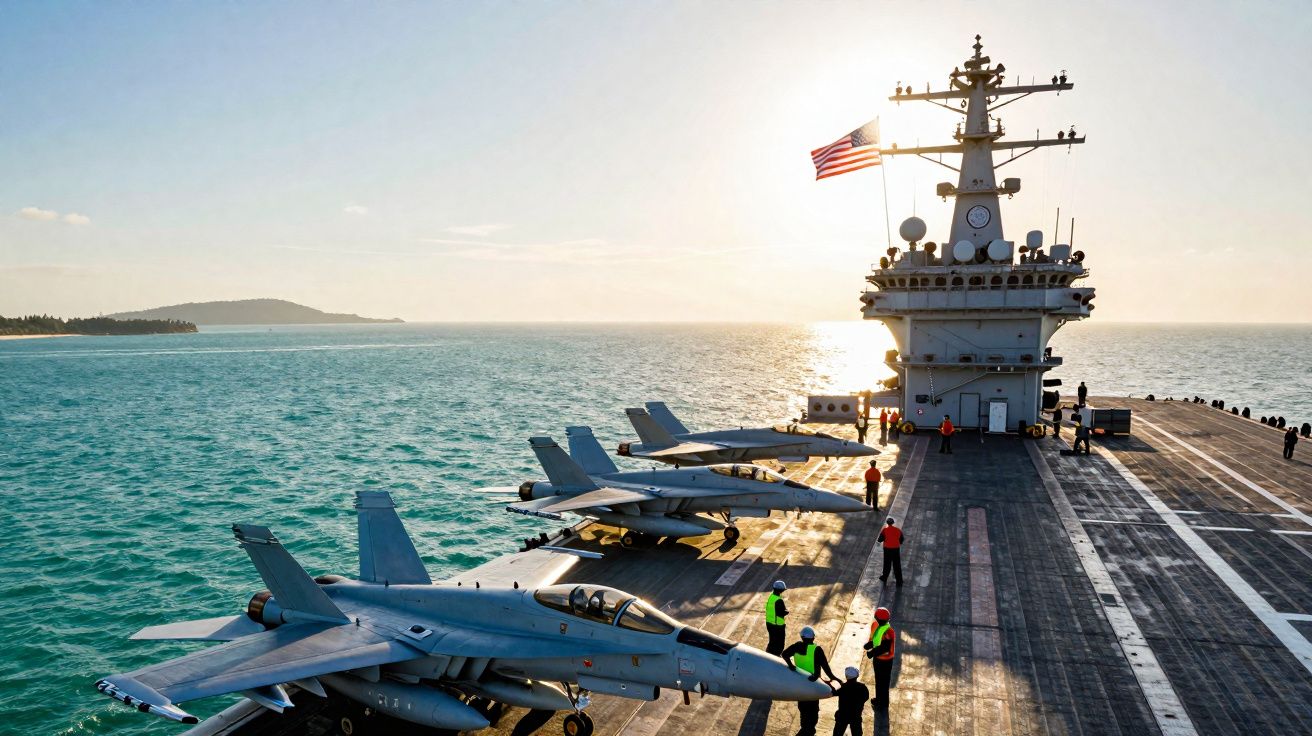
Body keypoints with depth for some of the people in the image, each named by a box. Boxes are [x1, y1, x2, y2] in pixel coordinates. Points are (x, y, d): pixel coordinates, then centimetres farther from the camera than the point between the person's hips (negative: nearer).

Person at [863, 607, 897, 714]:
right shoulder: (875, 625, -6)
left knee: (883, 682, 9)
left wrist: (873, 652, -30)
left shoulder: (888, 632, -33)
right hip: (877, 657, 8)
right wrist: (869, 644, -13)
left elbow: (884, 648, -32)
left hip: (885, 660, -8)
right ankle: (879, 699, 46)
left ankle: (882, 705, 26)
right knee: (878, 680, 26)